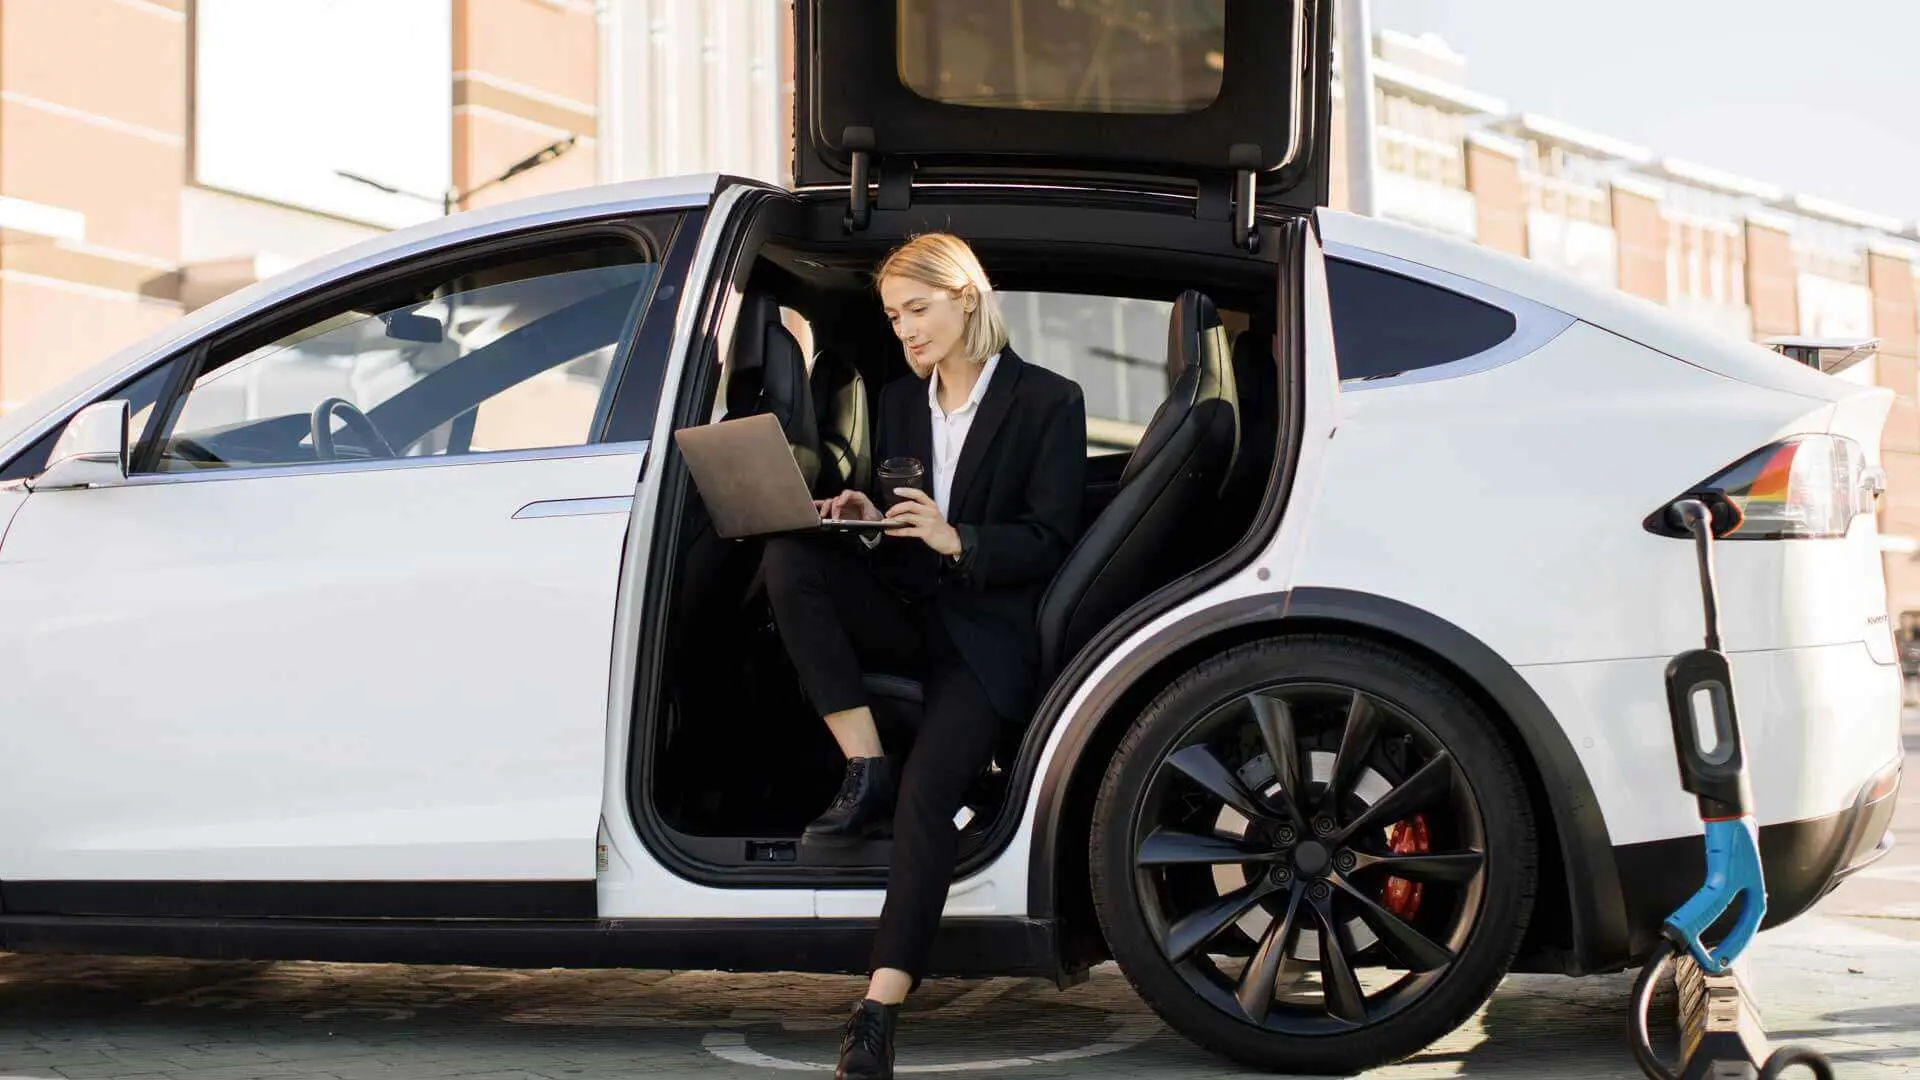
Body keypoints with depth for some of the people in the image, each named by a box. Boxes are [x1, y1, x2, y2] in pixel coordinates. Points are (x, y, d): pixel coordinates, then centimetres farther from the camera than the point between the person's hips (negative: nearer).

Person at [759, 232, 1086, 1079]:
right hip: (907, 612, 5)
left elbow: (1049, 542, -7)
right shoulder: (898, 402, 16)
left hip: (989, 634, -5)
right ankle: (865, 774, -21)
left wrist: (955, 541, -23)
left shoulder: (1048, 403, -1)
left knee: (926, 795, -27)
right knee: (788, 561, -25)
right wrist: (864, 522, -7)